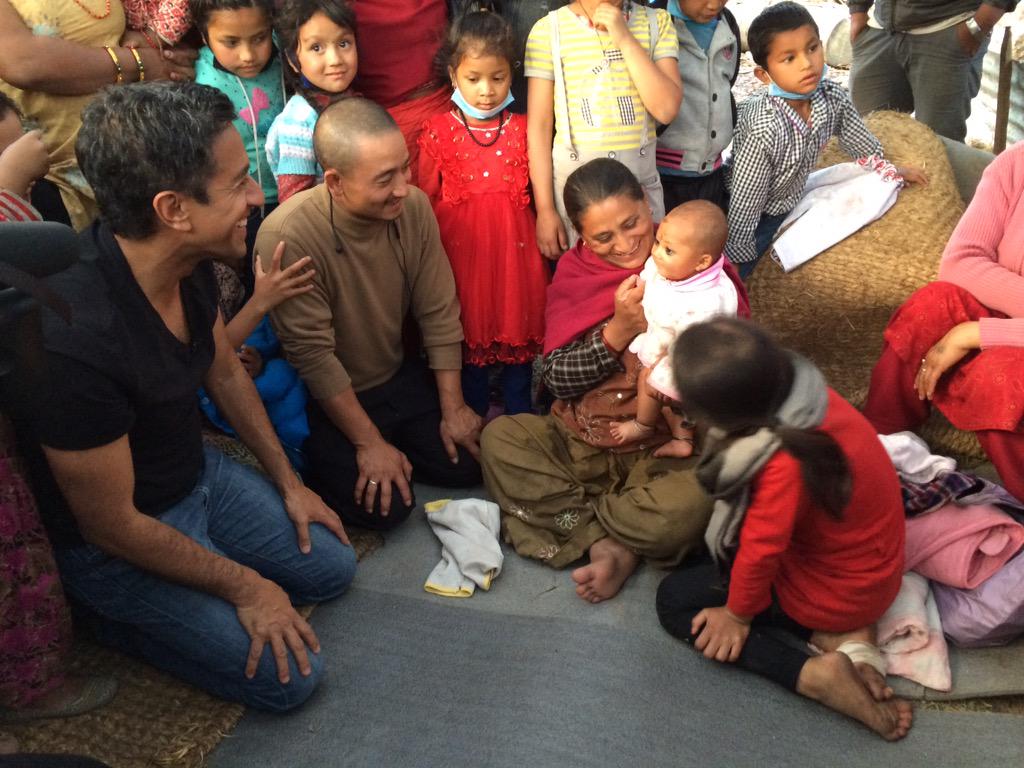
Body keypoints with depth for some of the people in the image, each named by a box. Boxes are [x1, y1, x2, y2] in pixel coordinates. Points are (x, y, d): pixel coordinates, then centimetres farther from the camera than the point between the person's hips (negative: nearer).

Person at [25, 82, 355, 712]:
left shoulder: (190, 263, -14)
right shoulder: (75, 339, -38)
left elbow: (225, 371, 7)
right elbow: (112, 525, -25)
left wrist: (288, 482, 12)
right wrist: (244, 587, -14)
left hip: (198, 471, 8)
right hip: (119, 545, -7)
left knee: (332, 568, 12)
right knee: (289, 675, -7)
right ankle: (115, 613, 11)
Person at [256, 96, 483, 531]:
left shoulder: (414, 207, -14)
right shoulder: (287, 237, -31)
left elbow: (439, 312, -6)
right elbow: (314, 357, -24)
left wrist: (453, 408, -4)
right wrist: (369, 443, -18)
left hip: (399, 377, 5)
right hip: (327, 398, -5)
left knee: (469, 462, -1)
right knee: (386, 507, -13)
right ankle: (323, 464, 15)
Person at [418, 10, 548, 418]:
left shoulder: (523, 130, 3)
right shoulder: (439, 131, 0)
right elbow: (426, 198, 3)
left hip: (515, 244, 1)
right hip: (461, 246, -1)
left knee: (518, 331, 8)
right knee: (469, 333, 9)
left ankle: (519, 422, 27)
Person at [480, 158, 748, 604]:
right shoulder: (575, 272, 2)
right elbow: (555, 378, -4)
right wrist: (617, 332, -18)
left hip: (668, 450, -3)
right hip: (581, 441, 3)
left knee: (694, 503, -33)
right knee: (499, 438, -18)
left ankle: (564, 518, -10)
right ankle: (607, 544, -16)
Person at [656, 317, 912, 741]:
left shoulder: (786, 463, -37)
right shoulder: (800, 389, -14)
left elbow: (761, 552, -25)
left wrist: (737, 615, -9)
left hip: (838, 590, -8)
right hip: (866, 564, 8)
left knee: (674, 599, 0)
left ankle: (812, 673, -9)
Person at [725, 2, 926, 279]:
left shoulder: (833, 97, -18)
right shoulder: (764, 130, -37)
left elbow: (861, 142, 5)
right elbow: (744, 204, -29)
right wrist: (737, 259, -21)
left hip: (790, 199, 6)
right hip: (755, 214, -6)